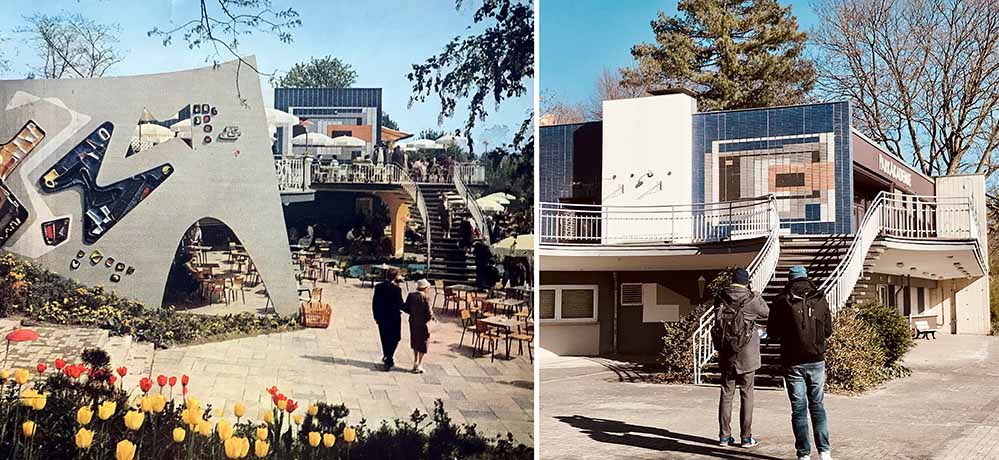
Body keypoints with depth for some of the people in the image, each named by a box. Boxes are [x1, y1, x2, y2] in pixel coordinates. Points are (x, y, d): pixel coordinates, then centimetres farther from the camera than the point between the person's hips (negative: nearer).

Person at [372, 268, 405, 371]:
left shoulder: (379, 287, -2)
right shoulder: (397, 289, -17)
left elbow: (374, 302, 3)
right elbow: (400, 305, -17)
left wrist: (376, 316, 12)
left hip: (381, 317, 5)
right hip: (393, 317, -5)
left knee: (384, 339, 18)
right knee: (394, 339, 8)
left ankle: (388, 359, 31)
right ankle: (388, 359, -6)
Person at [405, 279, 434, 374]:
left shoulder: (411, 296, -3)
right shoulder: (425, 298, -19)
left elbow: (406, 309, 1)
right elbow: (429, 313, -20)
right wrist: (432, 316, 0)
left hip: (413, 322, 5)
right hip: (422, 324, -5)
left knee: (415, 343, 22)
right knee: (423, 345, 7)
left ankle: (415, 363, 30)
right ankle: (419, 365, 5)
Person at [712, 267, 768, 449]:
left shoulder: (721, 297, -2)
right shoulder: (751, 299, -11)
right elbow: (767, 313, 4)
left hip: (725, 353, 3)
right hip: (746, 354, -3)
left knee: (726, 394, 10)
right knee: (746, 395, 4)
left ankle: (724, 436, 13)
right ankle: (746, 437, 6)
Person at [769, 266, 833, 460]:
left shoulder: (782, 301, -7)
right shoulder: (820, 300, 0)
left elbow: (772, 333, -1)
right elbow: (828, 330, 8)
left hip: (793, 362, -2)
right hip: (816, 360, 2)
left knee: (799, 408, 5)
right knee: (817, 405, 13)